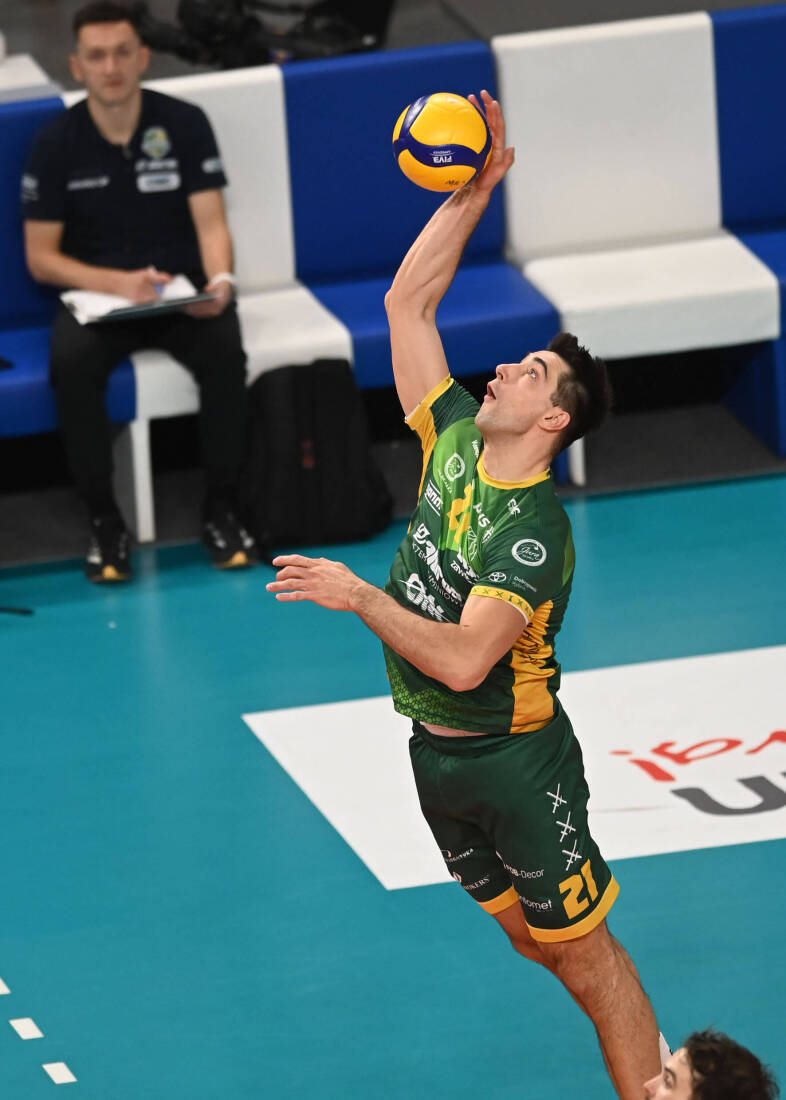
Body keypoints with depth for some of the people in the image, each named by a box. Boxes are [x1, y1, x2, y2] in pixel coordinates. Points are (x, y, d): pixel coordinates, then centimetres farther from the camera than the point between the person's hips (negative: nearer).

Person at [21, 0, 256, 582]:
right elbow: (41, 257, -2)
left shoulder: (184, 124, -2)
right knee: (71, 363, -34)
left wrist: (219, 281, -27)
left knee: (225, 351, -32)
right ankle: (104, 519, -19)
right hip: (95, 293, 0)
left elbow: (211, 224, -5)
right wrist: (118, 283, -18)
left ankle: (221, 508, -15)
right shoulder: (57, 144, -3)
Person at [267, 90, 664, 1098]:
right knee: (534, 939, 16)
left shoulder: (533, 531, -23)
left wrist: (360, 598, -29)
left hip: (514, 760, -8)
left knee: (583, 953, -3)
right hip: (437, 752, 8)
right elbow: (407, 303, 3)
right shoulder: (454, 445, -1)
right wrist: (474, 190, -2)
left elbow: (464, 657, -33)